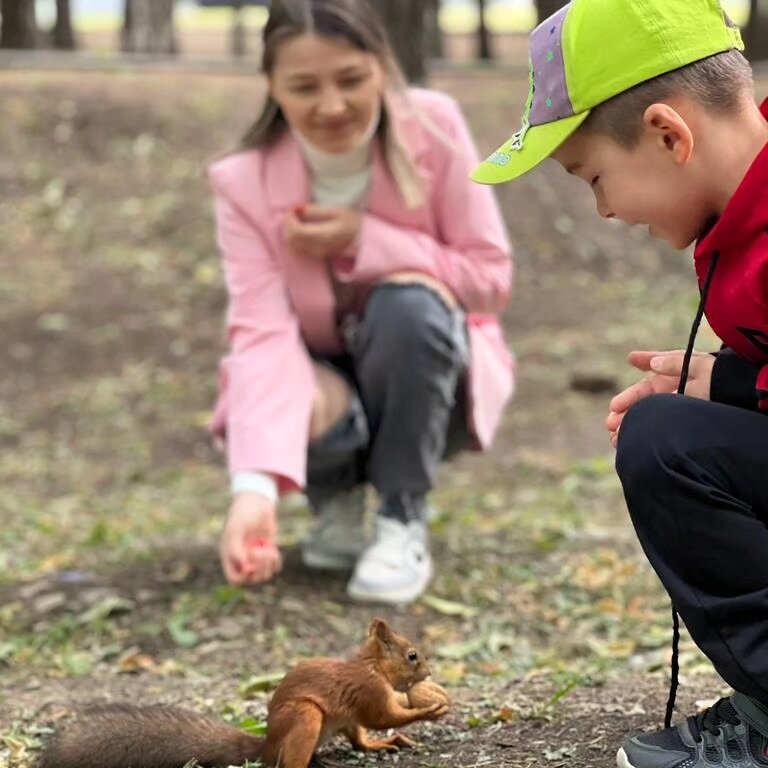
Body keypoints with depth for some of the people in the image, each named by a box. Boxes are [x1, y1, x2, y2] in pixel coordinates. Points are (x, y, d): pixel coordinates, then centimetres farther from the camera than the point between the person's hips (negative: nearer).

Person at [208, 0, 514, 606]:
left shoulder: (433, 128, -18)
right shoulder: (245, 182, -19)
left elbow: (492, 277, -14)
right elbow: (263, 333, -30)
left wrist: (364, 242, -27)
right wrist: (255, 488, -46)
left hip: (427, 379, 0)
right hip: (327, 378, 0)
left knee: (409, 300, -33)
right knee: (308, 411, -36)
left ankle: (403, 521, -16)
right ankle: (337, 500, 3)